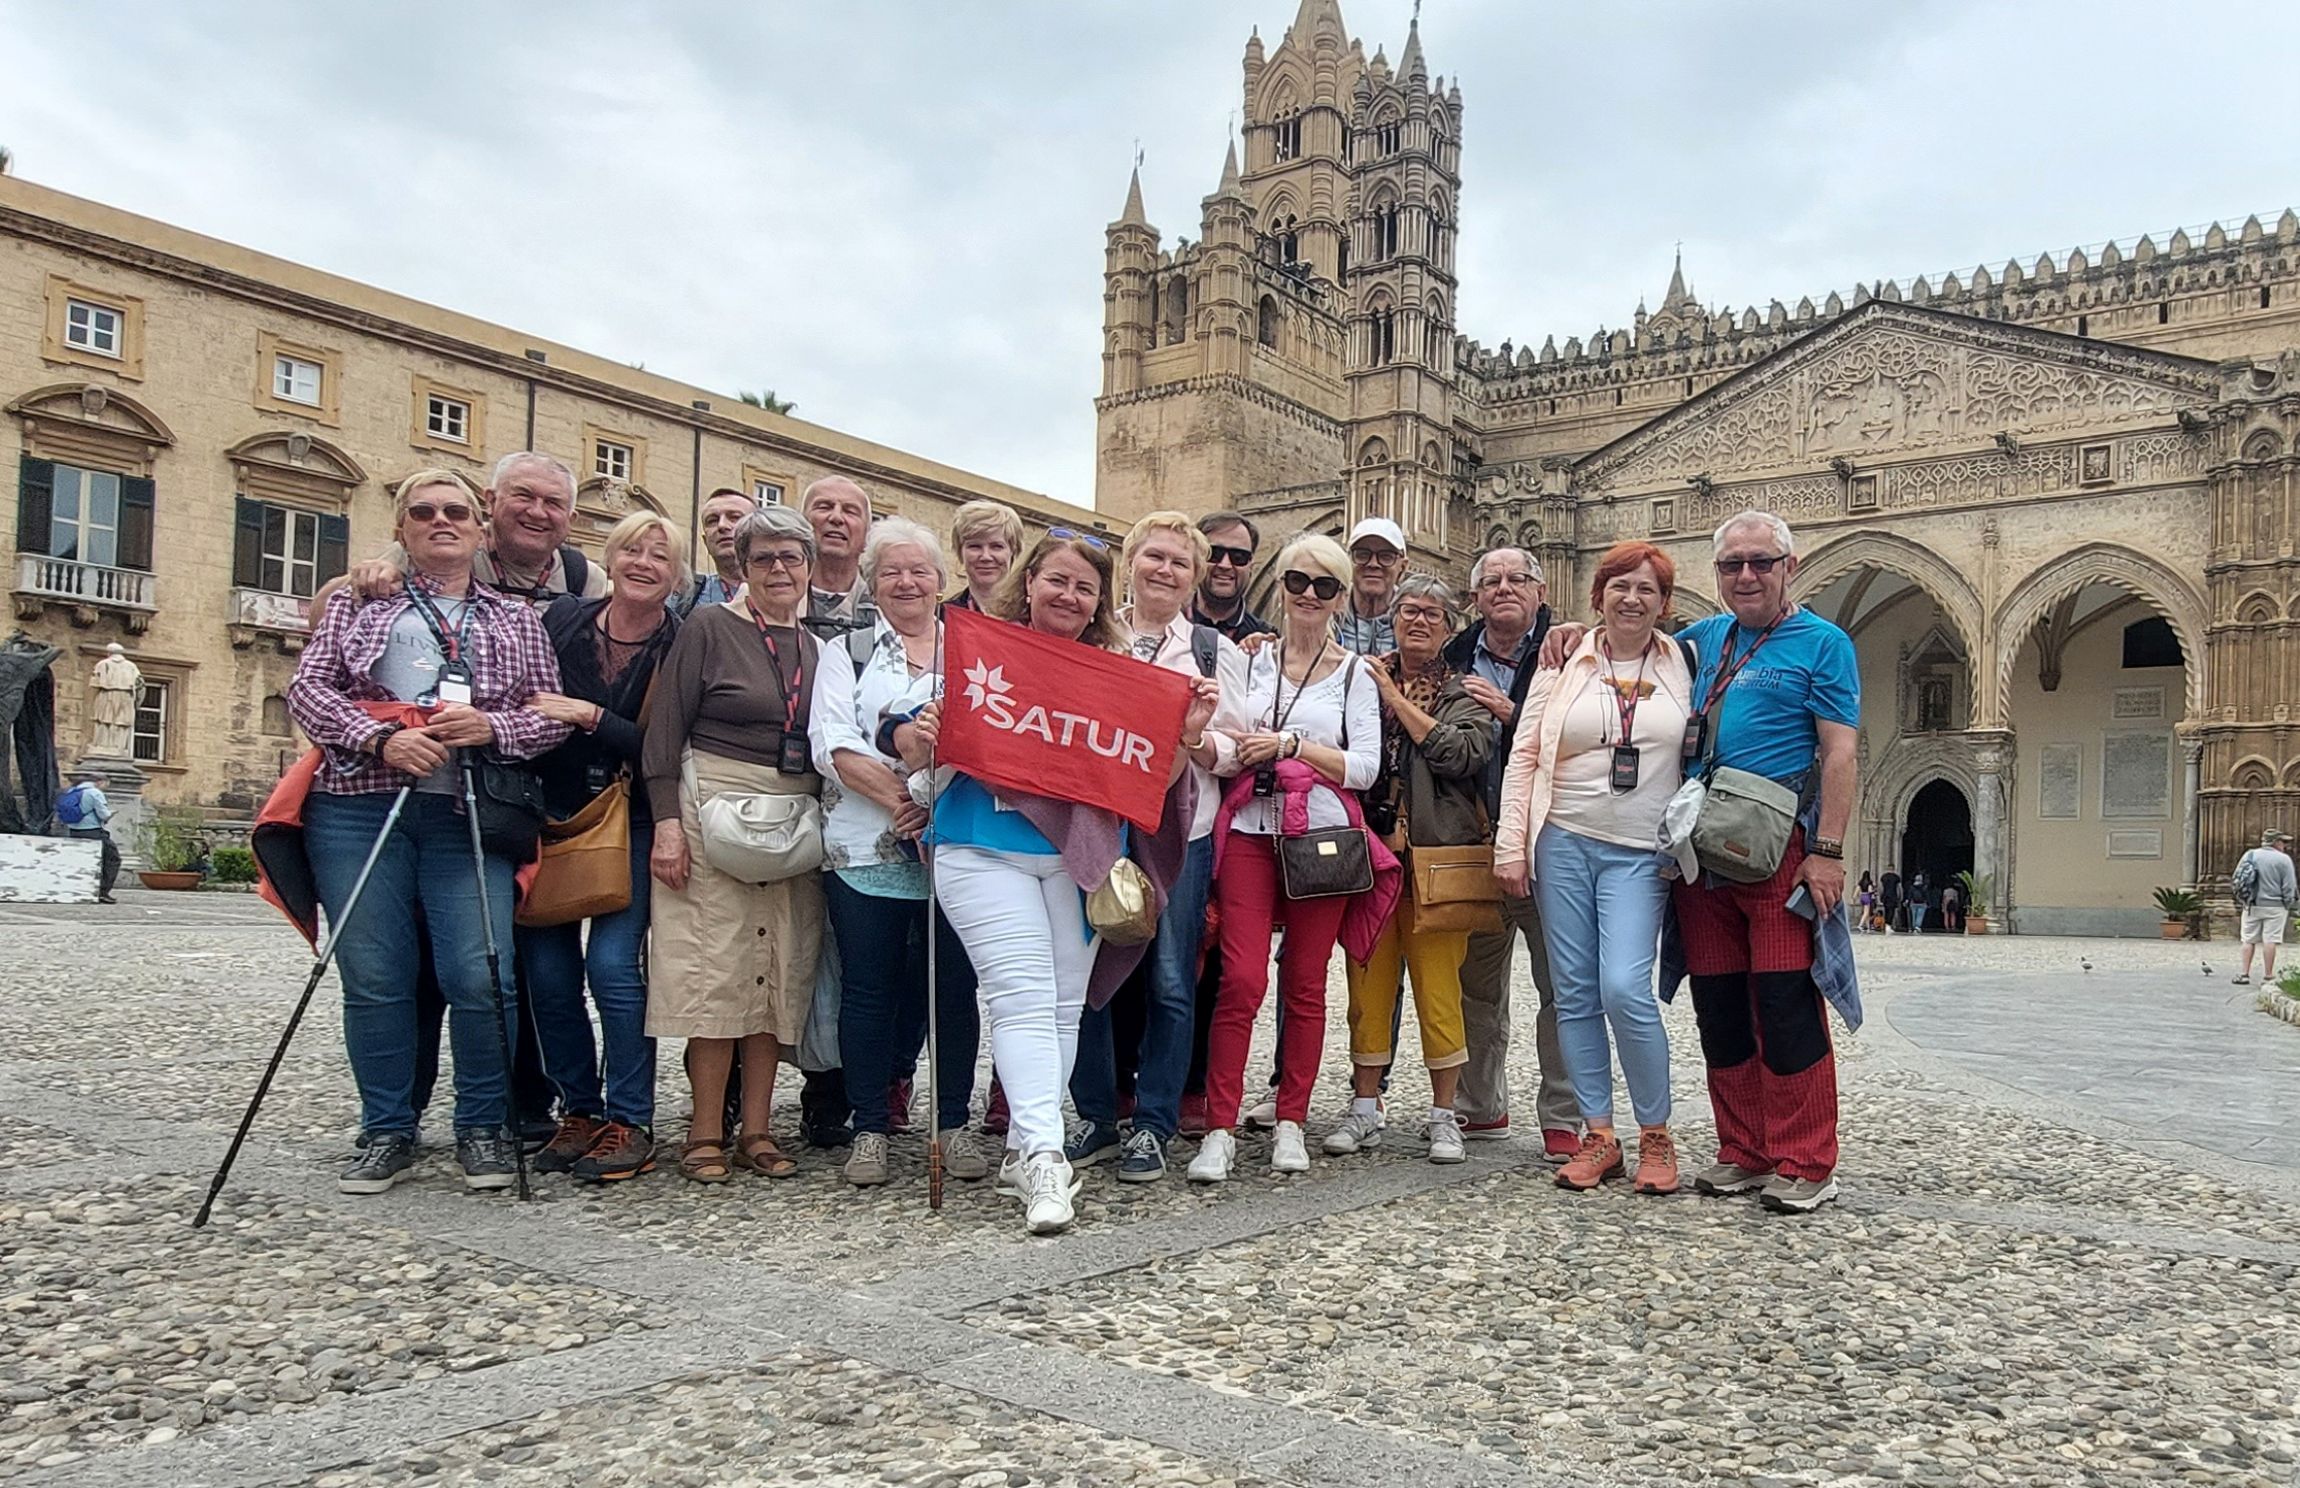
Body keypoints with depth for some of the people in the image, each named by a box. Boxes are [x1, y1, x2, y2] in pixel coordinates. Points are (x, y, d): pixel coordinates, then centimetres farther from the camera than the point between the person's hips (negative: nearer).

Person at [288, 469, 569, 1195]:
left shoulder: (517, 619, 18)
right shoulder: (357, 601, 17)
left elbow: (555, 713, 11)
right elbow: (308, 686, 6)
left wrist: (492, 727, -9)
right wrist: (380, 738, -11)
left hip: (469, 815, 0)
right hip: (360, 807, 1)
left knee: (480, 977, -10)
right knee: (373, 978, 1)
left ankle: (481, 1127, 9)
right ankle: (387, 1131, 16)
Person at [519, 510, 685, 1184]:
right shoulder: (562, 618, 2)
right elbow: (522, 702, 9)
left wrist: (591, 718, -20)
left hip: (631, 823, -3)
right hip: (552, 814, 3)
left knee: (613, 963, -12)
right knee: (547, 970, 2)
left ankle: (629, 1124, -1)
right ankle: (578, 1111, 18)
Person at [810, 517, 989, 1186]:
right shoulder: (846, 652, 12)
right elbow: (831, 742, -2)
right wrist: (896, 796, -16)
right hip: (867, 848, -1)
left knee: (955, 985, 3)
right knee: (868, 987, 2)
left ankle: (954, 1124, 14)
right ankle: (870, 1129, 12)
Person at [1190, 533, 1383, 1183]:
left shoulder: (1355, 673, 8)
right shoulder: (1251, 659, 12)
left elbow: (1364, 767, 0)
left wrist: (1289, 745, -9)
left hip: (1322, 836, 0)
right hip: (1249, 831, 0)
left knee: (1305, 983, 5)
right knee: (1241, 979, -9)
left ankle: (1291, 1123, 16)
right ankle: (1219, 1130, -3)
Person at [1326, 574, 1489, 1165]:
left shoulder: (1464, 693, 9)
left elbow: (1459, 754, -11)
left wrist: (1395, 698, -7)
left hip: (1439, 856, -1)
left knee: (1438, 984, -2)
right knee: (1368, 979, 3)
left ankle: (1443, 1114, 11)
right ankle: (1365, 1107, 14)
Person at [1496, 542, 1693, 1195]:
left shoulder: (1684, 667, 8)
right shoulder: (1564, 664, 7)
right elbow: (1524, 756, 6)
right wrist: (1511, 844, 0)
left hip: (1640, 853, -2)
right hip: (1565, 844, 2)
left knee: (1625, 989, -14)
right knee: (1575, 993, 3)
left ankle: (1656, 1136, 4)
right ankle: (1599, 1137, 13)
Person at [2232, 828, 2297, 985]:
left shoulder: (2250, 855, 2)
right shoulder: (2284, 859, -8)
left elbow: (2236, 880, 3)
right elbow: (2289, 887, -7)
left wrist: (2242, 900, 13)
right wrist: (2288, 907, 5)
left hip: (2251, 906, 3)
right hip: (2274, 907, -3)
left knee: (2248, 940, 8)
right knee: (2270, 941, 0)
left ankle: (2243, 974, 7)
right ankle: (2267, 977, 2)